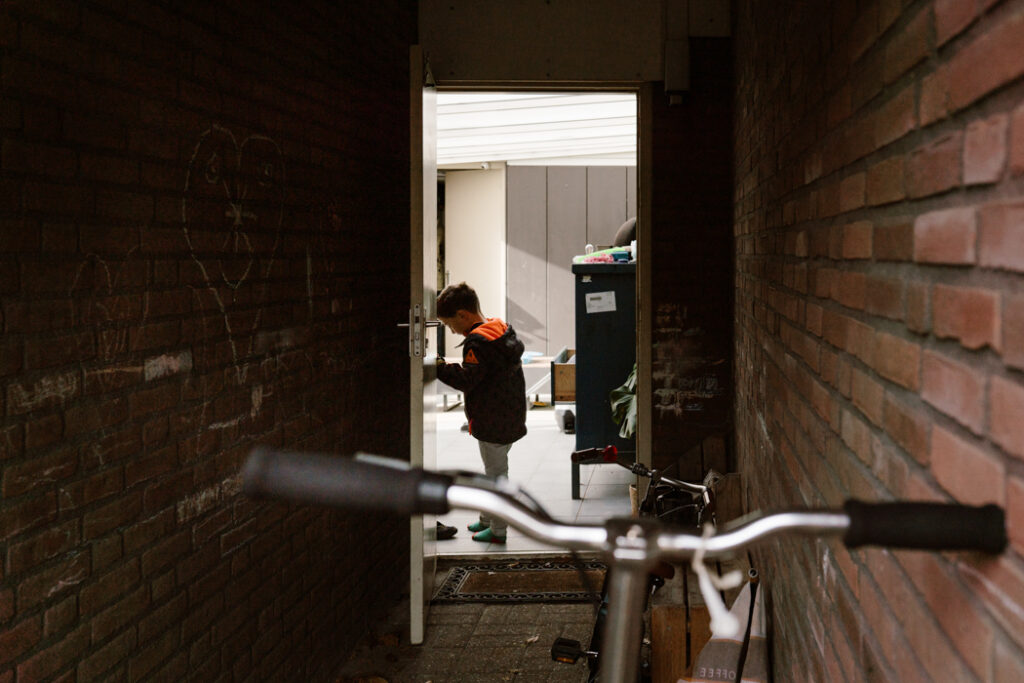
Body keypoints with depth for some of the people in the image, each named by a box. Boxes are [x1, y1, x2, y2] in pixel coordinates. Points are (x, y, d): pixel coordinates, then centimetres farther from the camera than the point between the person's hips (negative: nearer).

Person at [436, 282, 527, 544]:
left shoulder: (478, 342, -22)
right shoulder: (502, 328, 8)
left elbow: (466, 380, -25)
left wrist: (440, 367, -18)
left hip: (491, 422, -10)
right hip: (510, 418, 10)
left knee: (495, 471, 0)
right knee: (495, 468, 21)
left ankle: (498, 530, 9)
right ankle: (488, 519, 34)